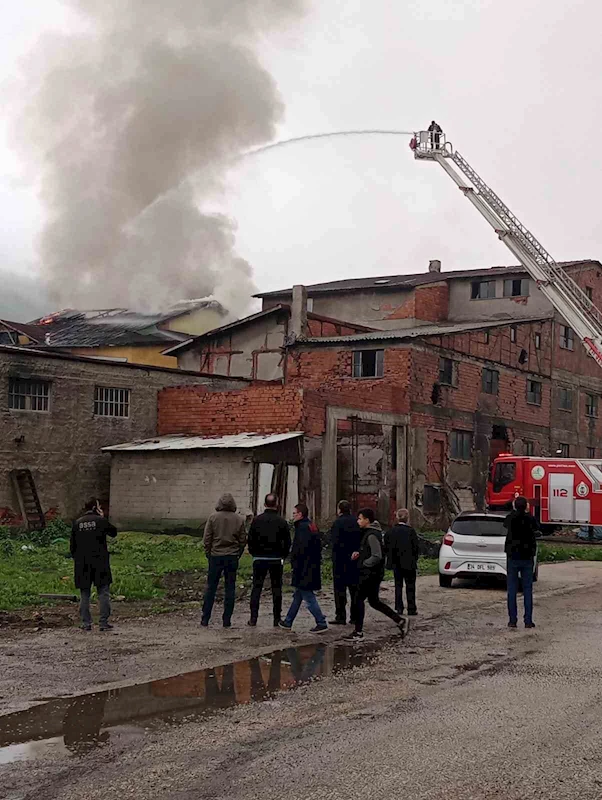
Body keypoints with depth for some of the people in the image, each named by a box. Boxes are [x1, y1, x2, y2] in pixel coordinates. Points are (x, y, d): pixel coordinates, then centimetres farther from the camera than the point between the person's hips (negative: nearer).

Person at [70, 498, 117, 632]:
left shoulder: (77, 523, 4)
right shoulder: (100, 521, -6)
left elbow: (72, 545, 7)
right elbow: (114, 532, 8)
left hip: (82, 564, 3)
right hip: (100, 563, -3)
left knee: (84, 594, 8)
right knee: (103, 592, 2)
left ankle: (86, 623, 8)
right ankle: (103, 622, -1)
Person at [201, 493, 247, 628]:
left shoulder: (213, 517, -5)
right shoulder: (239, 519, -1)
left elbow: (207, 539, -4)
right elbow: (243, 540, 2)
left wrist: (209, 554, 8)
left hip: (216, 556, -1)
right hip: (232, 557, 1)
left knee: (211, 588, 6)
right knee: (230, 588, 6)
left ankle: (205, 619, 7)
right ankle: (227, 620, 6)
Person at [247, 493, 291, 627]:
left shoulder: (257, 520, -2)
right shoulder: (282, 521, -3)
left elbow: (250, 540, 1)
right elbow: (287, 542, -1)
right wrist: (283, 556, 12)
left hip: (259, 559, 0)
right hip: (276, 559, 0)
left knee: (256, 587, 5)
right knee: (276, 588, 6)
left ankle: (253, 619, 0)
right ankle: (277, 619, 7)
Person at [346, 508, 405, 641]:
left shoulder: (372, 535, -19)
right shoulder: (368, 533, 12)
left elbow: (377, 557, -24)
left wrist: (364, 563, -13)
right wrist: (359, 554, 7)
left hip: (370, 574, -10)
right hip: (373, 574, 10)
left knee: (359, 599, -2)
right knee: (374, 601, 16)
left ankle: (358, 632, 3)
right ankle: (399, 620, 18)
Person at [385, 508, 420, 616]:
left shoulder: (391, 531, -3)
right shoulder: (410, 531, -14)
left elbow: (386, 548, 0)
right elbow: (416, 548, -11)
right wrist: (414, 559, 5)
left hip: (396, 563, 3)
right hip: (409, 563, -3)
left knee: (398, 585, 12)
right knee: (410, 586, 7)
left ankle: (399, 608, 10)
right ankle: (411, 609, 7)